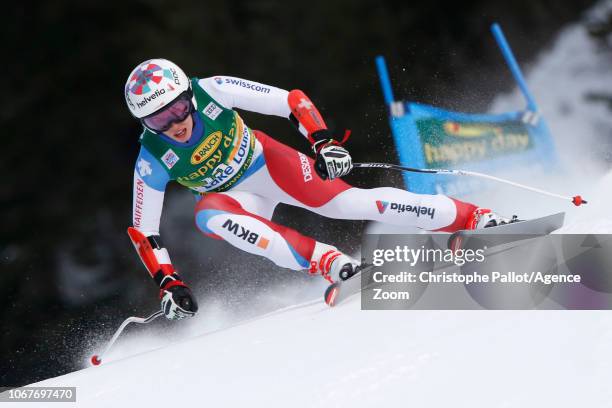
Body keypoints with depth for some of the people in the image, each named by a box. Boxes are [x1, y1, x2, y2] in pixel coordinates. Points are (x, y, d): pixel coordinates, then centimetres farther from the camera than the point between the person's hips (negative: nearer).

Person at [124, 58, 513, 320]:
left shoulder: (211, 91, -25)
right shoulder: (153, 162, -23)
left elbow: (292, 100, -21)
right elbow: (143, 231, -14)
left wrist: (324, 142, -33)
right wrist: (169, 284, -21)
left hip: (266, 161, 0)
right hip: (232, 198, 0)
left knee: (348, 201, -18)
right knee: (208, 217, -34)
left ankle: (475, 217, -14)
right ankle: (324, 260, -38)